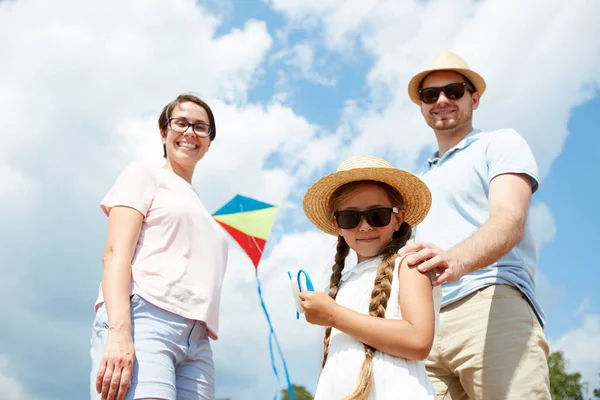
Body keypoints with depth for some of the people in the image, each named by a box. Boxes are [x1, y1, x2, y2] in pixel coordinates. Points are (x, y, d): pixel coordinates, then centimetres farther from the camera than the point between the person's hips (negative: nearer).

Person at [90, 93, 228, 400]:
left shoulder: (198, 209, 32)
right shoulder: (144, 175, 13)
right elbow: (116, 253, -3)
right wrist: (119, 331, -18)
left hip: (196, 340, 6)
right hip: (142, 318, -6)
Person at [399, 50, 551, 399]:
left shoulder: (501, 143, 10)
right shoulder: (422, 180, 31)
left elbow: (510, 220, -10)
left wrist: (457, 260, -31)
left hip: (493, 305, -5)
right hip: (425, 324, 6)